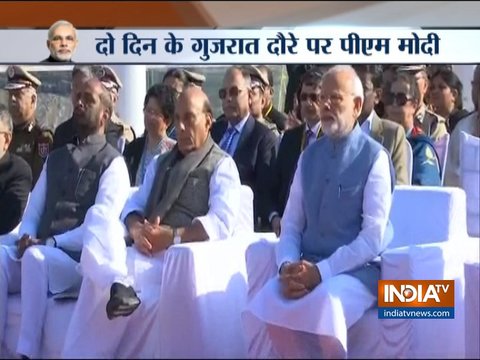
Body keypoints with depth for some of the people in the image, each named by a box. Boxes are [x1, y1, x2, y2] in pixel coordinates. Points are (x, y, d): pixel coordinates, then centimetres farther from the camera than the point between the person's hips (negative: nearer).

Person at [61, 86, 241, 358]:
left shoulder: (221, 166, 4)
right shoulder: (160, 162, 26)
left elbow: (221, 223, -10)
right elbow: (134, 204, 18)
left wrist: (171, 237, -17)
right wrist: (136, 229, -6)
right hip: (144, 251, 6)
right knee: (96, 245, -27)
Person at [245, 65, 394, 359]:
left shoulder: (375, 158, -6)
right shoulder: (309, 156, 11)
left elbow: (373, 238, -12)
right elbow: (291, 223, 9)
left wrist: (322, 271, -20)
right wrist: (287, 266, -11)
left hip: (357, 269, -4)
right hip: (309, 267, 4)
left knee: (322, 302, -34)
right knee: (270, 300, -25)